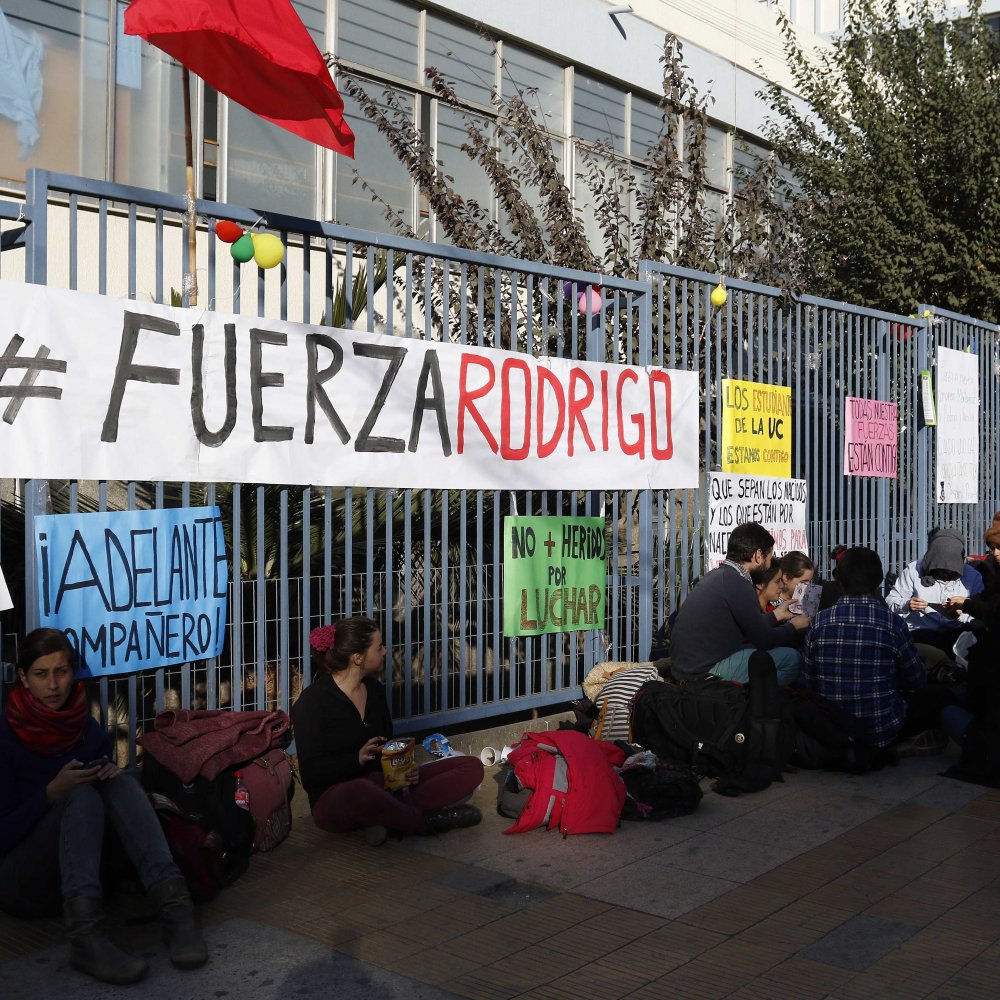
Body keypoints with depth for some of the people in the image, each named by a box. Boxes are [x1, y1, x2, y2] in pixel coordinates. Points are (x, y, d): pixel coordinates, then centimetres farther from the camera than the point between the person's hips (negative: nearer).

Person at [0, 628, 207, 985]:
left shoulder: (88, 730, 6)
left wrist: (110, 774, -8)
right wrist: (52, 792, -24)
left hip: (81, 874, 5)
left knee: (120, 784, -21)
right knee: (82, 796, -30)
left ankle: (173, 904, -40)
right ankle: (86, 934, -53)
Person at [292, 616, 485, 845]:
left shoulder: (374, 690, 12)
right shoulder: (311, 703, -10)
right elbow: (311, 774, -14)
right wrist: (358, 758, -27)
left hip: (383, 784, 7)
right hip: (335, 798, -7)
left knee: (472, 768, -7)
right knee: (360, 791, -46)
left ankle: (388, 815, -24)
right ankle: (426, 821, -18)